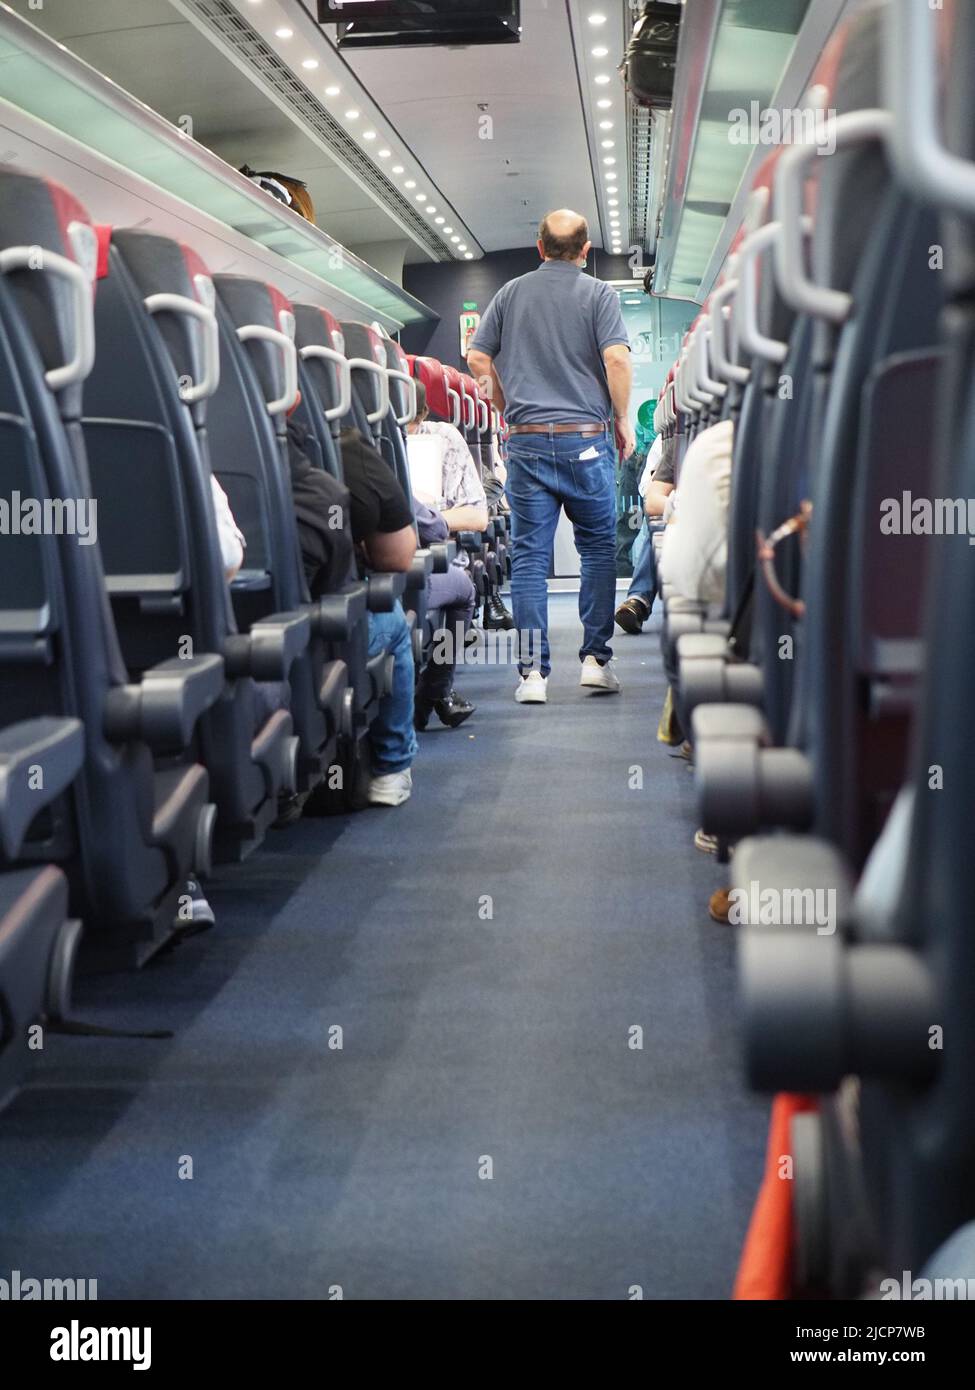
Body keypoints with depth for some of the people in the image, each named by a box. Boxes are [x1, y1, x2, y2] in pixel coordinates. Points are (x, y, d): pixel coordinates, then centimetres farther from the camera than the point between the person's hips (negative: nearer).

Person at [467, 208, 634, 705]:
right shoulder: (598, 293, 0)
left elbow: (478, 358, 9)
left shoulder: (510, 293, 10)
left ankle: (533, 672, 0)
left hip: (526, 440, 2)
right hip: (586, 439, -2)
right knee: (598, 547, 11)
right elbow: (617, 358, -11)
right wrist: (623, 419, 1)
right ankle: (595, 659, 8)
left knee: (528, 556, 2)